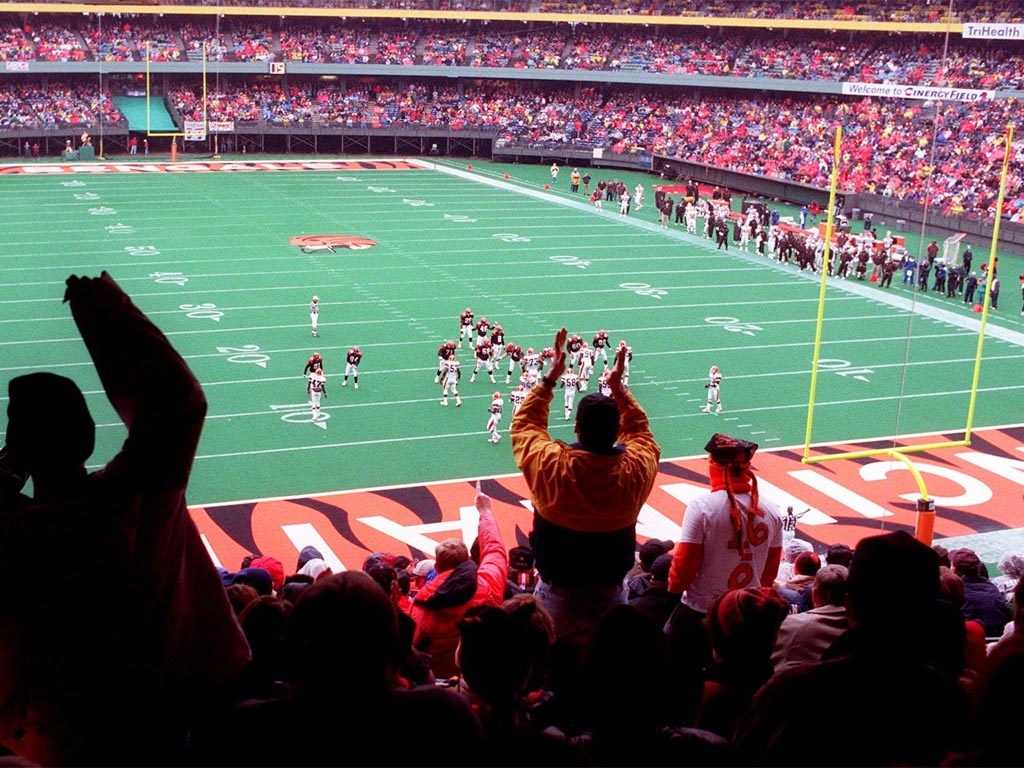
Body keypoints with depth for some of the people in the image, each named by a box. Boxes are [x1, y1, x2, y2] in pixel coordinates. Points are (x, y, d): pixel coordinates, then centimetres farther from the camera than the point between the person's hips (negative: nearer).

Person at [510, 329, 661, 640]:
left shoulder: (550, 464, -21)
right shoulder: (636, 468, -16)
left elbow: (524, 424, 1)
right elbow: (641, 430, 9)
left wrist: (550, 378, 5)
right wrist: (618, 387, 10)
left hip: (557, 594, -2)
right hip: (611, 593, 2)